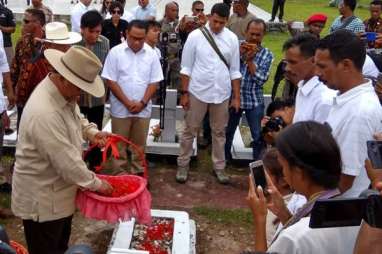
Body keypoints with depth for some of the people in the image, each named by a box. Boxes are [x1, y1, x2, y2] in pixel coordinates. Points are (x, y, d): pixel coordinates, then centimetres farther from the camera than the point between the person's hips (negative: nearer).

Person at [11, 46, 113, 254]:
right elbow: (68, 163, -30)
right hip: (42, 199, -9)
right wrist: (97, 184, -15)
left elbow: (75, 117, 17)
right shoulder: (44, 114, -36)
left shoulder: (64, 91, -6)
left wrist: (91, 132, -4)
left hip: (58, 191, 9)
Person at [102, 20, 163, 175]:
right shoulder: (115, 52, -7)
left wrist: (142, 103, -11)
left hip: (143, 109, 2)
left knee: (139, 144, 13)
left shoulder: (151, 54, 0)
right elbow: (110, 81, -8)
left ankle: (138, 172, 27)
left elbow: (154, 82, 1)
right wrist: (127, 103, -13)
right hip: (120, 109, -2)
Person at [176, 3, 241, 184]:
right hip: (197, 92, -2)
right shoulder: (195, 36, -8)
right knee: (189, 131, 9)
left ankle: (219, 167, 29)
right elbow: (186, 67, -4)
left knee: (219, 132, 15)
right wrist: (184, 93, -6)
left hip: (222, 93, 2)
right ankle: (183, 165, 24)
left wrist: (237, 97, 3)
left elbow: (235, 70, 5)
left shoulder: (232, 39, -1)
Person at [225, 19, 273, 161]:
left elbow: (261, 80, -13)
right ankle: (225, 160, 33)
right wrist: (239, 54, -17)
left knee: (259, 137, 4)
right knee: (227, 133, 14)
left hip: (254, 101, -1)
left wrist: (250, 59, -17)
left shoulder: (267, 55, -3)